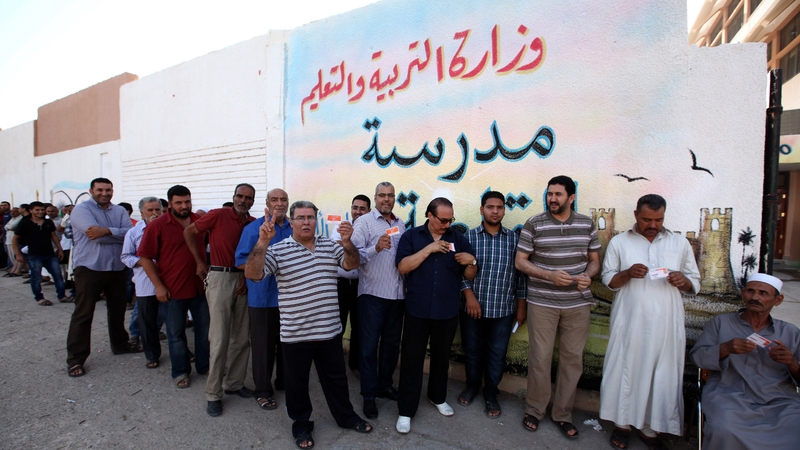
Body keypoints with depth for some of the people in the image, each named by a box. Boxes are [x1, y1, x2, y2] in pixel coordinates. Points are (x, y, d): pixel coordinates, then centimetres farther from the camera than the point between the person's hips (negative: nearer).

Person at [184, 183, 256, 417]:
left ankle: (234, 383, 27)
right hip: (220, 277, -4)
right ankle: (213, 394, 13)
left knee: (242, 338, 10)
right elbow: (188, 232, 2)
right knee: (220, 339, -2)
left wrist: (248, 276, -2)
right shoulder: (218, 215, -7)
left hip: (243, 280, 5)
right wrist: (199, 262, 2)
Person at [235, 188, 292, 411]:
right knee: (264, 345, 6)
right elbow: (241, 261, -8)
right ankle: (263, 390, 24)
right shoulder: (254, 228, -5)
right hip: (263, 298, -4)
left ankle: (284, 382, 36)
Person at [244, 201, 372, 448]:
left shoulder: (330, 245, 3)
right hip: (295, 334, -3)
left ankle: (346, 416, 41)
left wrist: (347, 241, -22)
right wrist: (263, 241, -32)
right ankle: (301, 425, 39)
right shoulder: (278, 250, -9)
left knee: (336, 377, 20)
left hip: (330, 330, 3)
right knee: (297, 382, 16)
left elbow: (352, 264, -3)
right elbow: (252, 274, -19)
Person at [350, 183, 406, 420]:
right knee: (369, 346, 6)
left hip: (397, 294, 5)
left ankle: (385, 385, 35)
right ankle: (369, 395, 21)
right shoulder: (364, 222, -7)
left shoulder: (401, 225, 10)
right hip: (372, 294, -5)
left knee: (392, 343, 17)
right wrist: (376, 248, -32)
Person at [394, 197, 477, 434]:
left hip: (447, 312, 2)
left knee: (441, 357, 20)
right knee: (411, 360, 6)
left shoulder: (458, 239, 3)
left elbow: (469, 276, 5)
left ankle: (438, 397, 42)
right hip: (417, 311, -2)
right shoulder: (411, 236, -3)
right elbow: (403, 267, -14)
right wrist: (429, 248, -20)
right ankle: (406, 410, 22)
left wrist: (471, 261, -17)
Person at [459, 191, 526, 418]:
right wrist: (469, 295, -14)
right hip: (473, 307, 0)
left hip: (503, 310, 1)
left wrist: (521, 306, 6)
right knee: (472, 351, 15)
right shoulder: (470, 236, -2)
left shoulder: (514, 238, 1)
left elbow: (520, 273, 5)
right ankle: (472, 386, 39)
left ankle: (491, 395, 33)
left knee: (497, 355, 11)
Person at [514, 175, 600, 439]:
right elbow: (520, 261, -4)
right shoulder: (534, 224, -5)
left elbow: (594, 260, 12)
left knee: (573, 358, 10)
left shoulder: (587, 224, 5)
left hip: (578, 303, 3)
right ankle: (534, 410, 25)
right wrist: (550, 275, -17)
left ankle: (563, 414, 29)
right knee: (540, 357, 3)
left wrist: (588, 276, -10)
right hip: (542, 302, -3)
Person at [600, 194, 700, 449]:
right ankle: (622, 423, 23)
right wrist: (628, 273, -16)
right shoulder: (619, 242, 3)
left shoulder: (680, 243, 8)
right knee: (625, 370, 5)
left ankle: (650, 428, 25)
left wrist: (683, 280, -12)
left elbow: (695, 284, 10)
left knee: (662, 375, 7)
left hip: (665, 325, 2)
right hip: (629, 323, -1)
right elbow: (608, 280, 3)